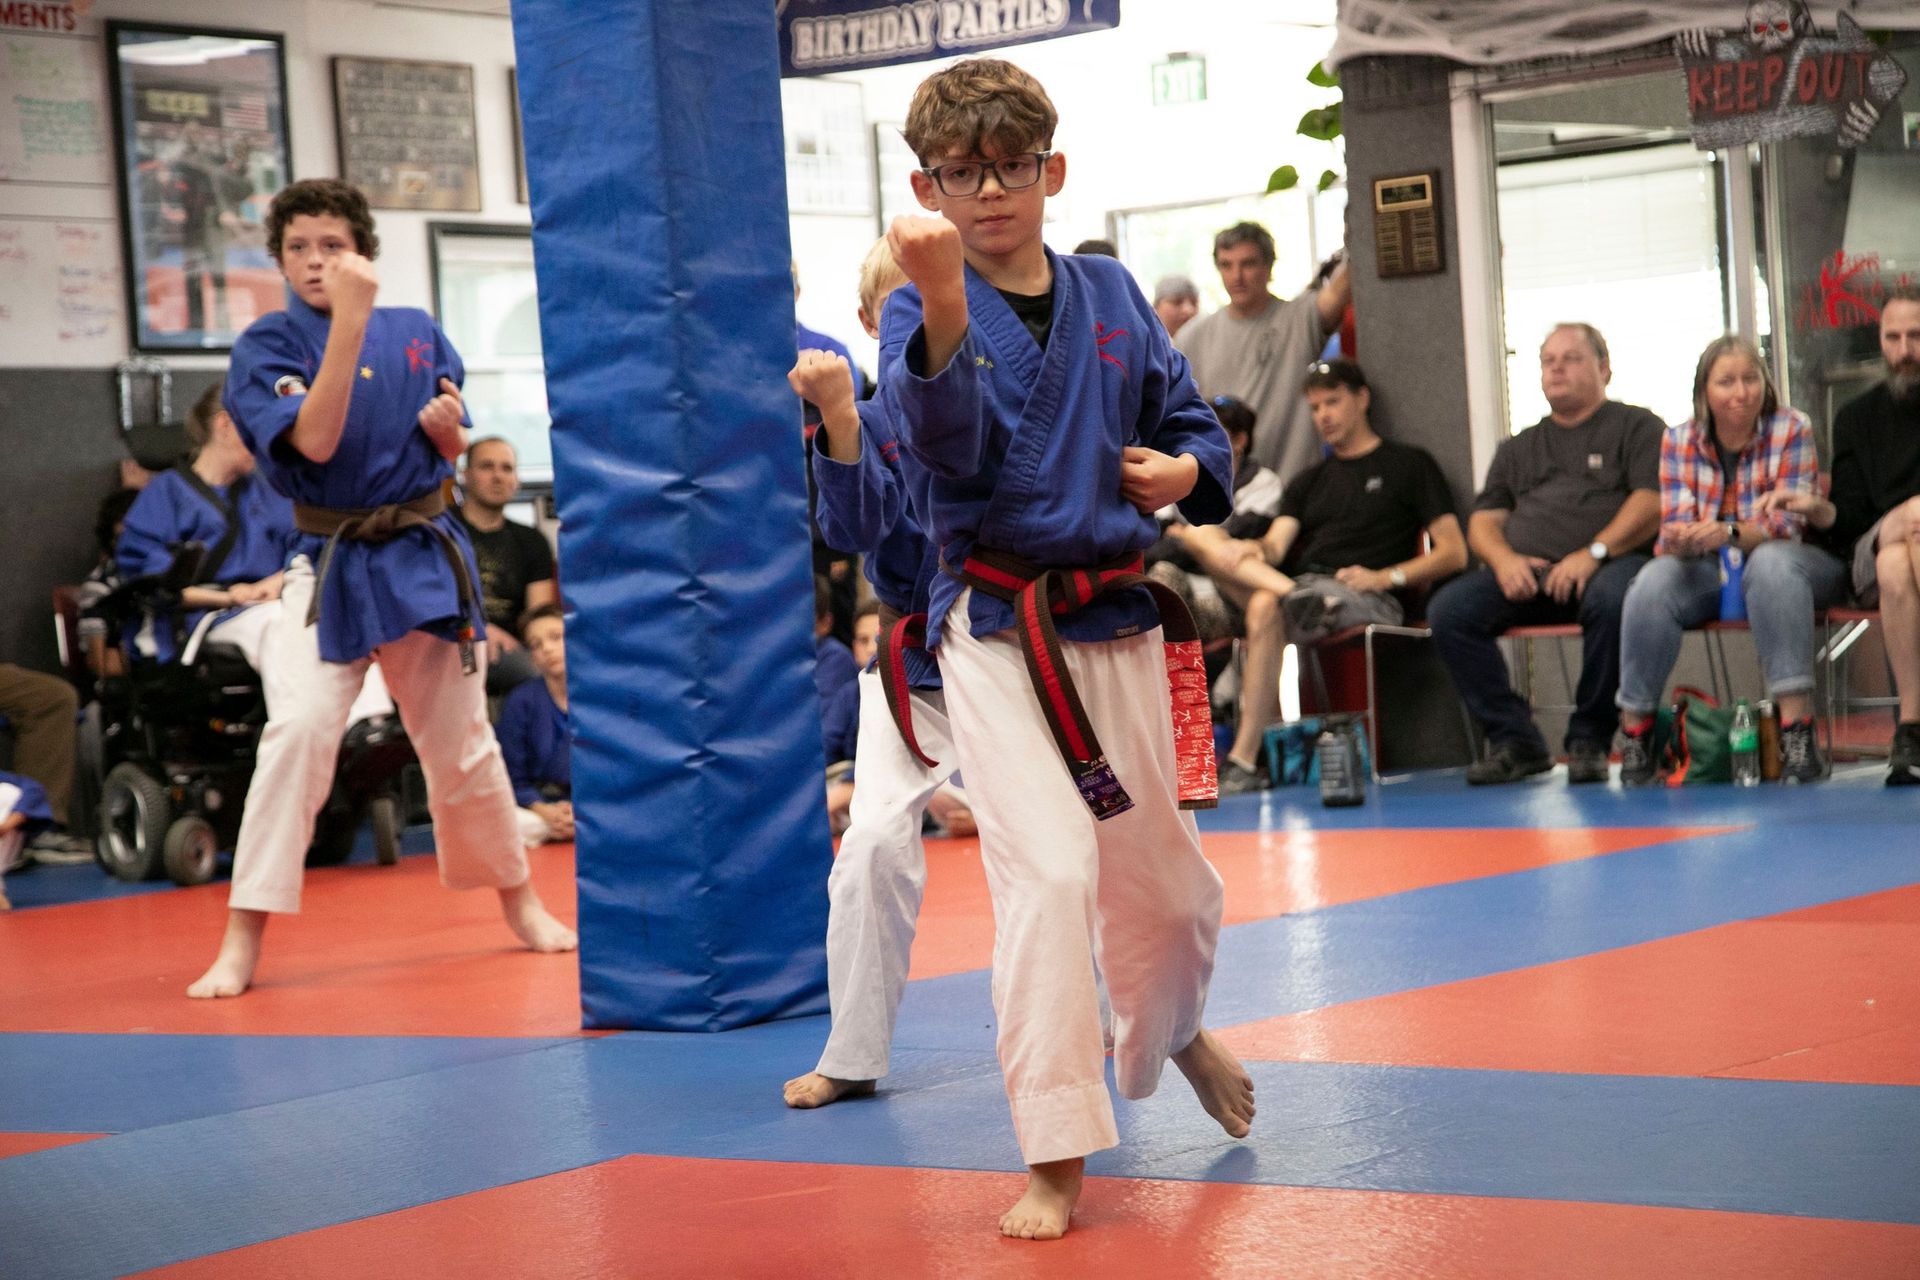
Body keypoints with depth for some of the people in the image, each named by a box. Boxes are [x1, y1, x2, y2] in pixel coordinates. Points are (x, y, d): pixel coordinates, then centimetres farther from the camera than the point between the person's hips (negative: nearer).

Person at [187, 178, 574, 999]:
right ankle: (241, 945, -16)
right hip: (329, 569, -3)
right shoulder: (268, 345, -6)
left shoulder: (417, 333, 5)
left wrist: (446, 424, -12)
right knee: (298, 729, -21)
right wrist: (349, 320, -25)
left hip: (424, 560, 3)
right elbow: (315, 441, -22)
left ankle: (521, 906, 33)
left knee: (461, 739, 13)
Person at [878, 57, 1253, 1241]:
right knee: (1048, 866, -19)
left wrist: (1187, 470, -6)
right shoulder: (925, 310, -7)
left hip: (1117, 622, 4)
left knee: (1161, 874, 15)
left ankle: (1173, 1030, 49)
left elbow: (1193, 424, 16)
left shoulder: (1112, 296, 5)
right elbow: (946, 441, -27)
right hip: (998, 631, -4)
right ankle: (1057, 1159, -10)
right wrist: (944, 308, -42)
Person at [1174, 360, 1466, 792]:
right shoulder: (1309, 482, 29)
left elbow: (1454, 553, 4)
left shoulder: (1410, 465, 14)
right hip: (1303, 584, 5)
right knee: (1202, 535, -14)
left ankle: (1244, 761, -37)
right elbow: (1276, 545, 11)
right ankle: (1293, 595, -39)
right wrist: (1256, 549, -15)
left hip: (1372, 603, -5)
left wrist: (1387, 577, -12)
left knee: (1266, 607, -36)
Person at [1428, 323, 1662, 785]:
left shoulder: (1636, 426, 12)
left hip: (1608, 562, -4)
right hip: (1525, 572, 5)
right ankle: (1514, 740, -19)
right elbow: (1483, 521, 20)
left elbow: (1652, 503, -3)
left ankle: (1589, 741, -24)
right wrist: (1504, 559, -4)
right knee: (1448, 609, -22)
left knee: (1610, 599, -40)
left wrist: (1594, 552, -17)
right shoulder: (1518, 448, 28)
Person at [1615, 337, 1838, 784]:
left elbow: (1788, 523, -15)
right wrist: (1680, 540, -32)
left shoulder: (1792, 430, -6)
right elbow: (1676, 525, -5)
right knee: (1653, 583, -29)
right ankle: (1634, 726, -22)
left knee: (1770, 564, -37)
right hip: (1708, 570, 2)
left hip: (1785, 563, -2)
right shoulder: (1679, 441, 2)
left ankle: (1797, 724, -44)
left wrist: (1728, 534, -36)